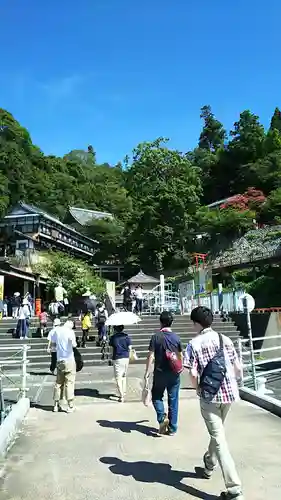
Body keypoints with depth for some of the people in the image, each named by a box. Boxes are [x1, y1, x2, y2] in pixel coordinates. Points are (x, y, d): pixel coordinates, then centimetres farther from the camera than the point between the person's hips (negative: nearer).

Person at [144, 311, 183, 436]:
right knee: (173, 400, 11)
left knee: (157, 396, 17)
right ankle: (172, 428, 17)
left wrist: (147, 372, -5)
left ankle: (162, 417, -4)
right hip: (174, 374, 2)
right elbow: (180, 356, 6)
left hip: (160, 373, -2)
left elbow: (151, 356, -12)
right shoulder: (176, 337, -2)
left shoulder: (156, 337, -10)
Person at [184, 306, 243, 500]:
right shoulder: (225, 340, 2)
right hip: (229, 393, 5)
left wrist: (198, 389, 5)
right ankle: (209, 464, 45)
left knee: (219, 439, 1)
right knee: (217, 432, 26)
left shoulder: (194, 344, -9)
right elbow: (238, 368, 2)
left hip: (209, 396, -5)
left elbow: (193, 374, -14)